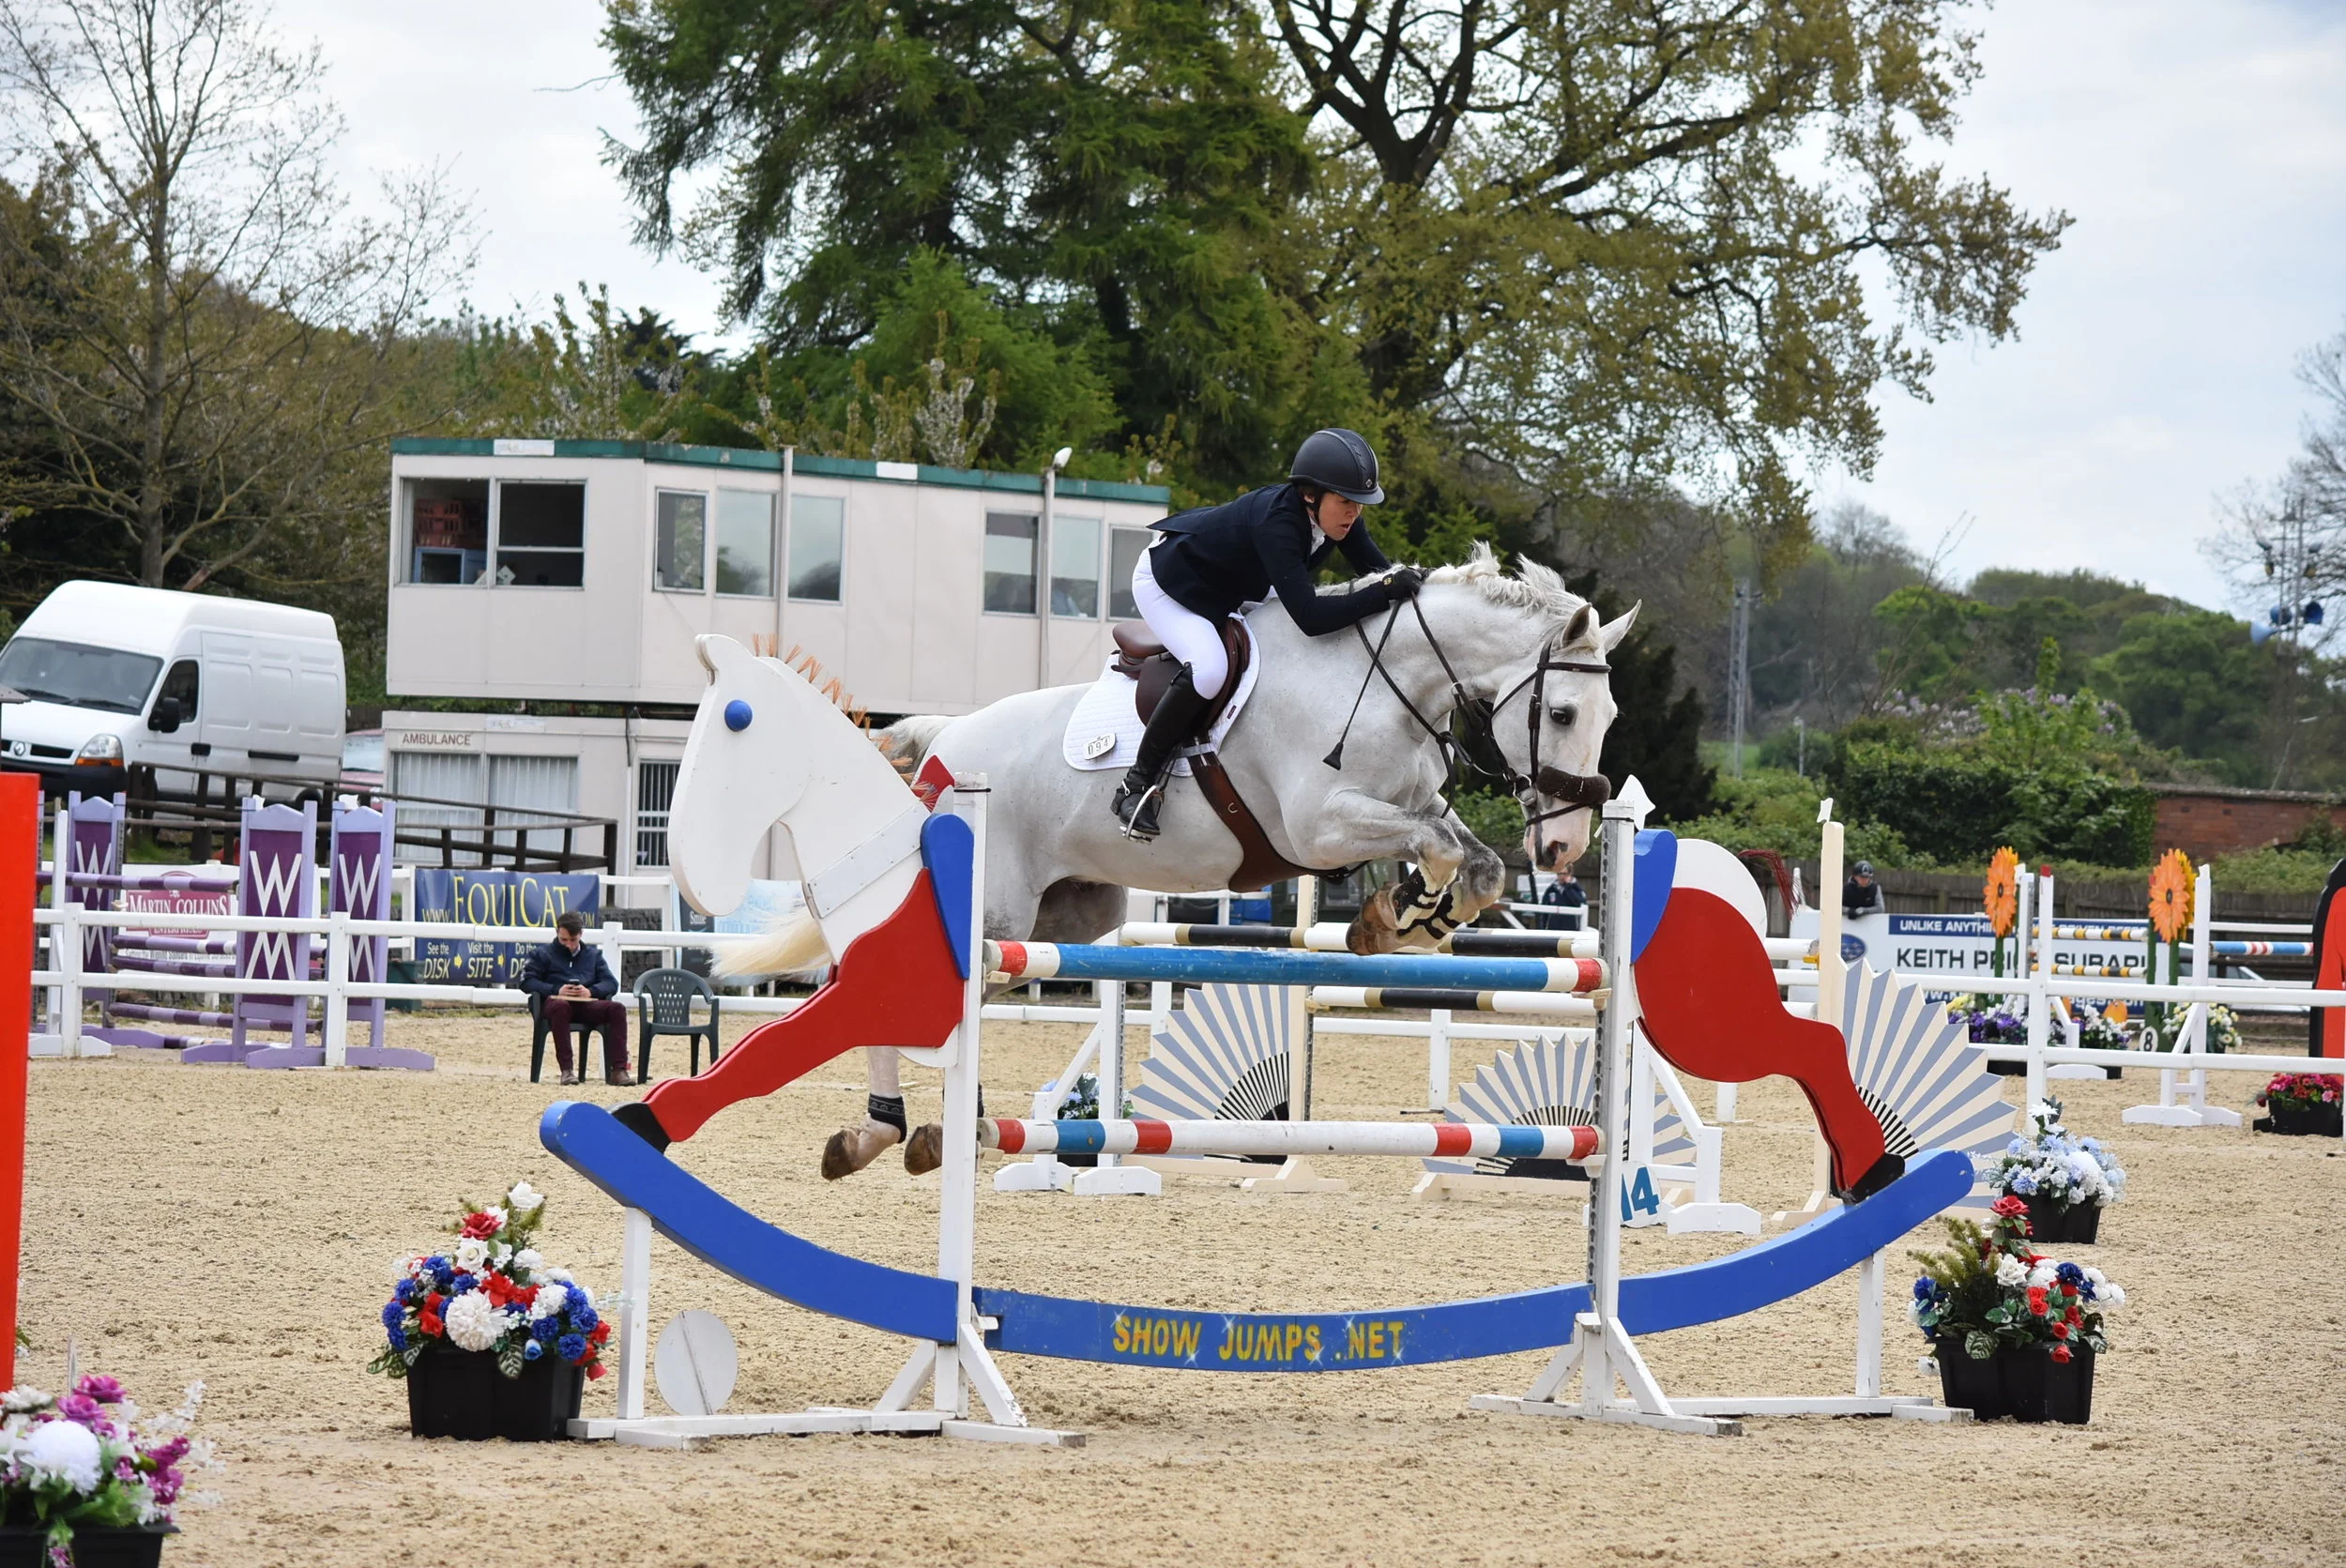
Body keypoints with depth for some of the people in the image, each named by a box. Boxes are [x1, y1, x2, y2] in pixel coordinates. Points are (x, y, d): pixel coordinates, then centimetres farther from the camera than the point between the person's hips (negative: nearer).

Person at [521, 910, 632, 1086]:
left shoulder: (593, 955, 25)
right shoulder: (544, 954, 18)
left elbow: (611, 983, 14)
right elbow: (526, 982, 4)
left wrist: (591, 991, -9)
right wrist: (556, 990, -11)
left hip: (587, 1005, 3)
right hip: (555, 1002, -3)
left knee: (617, 1009, -26)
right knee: (560, 1006, -41)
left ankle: (618, 1070, -32)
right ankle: (567, 1070, -41)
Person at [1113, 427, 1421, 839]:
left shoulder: (1336, 516, -18)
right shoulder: (1276, 522, -41)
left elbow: (1377, 569, -10)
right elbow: (1310, 616, -47)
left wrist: (1408, 578, -32)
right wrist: (1386, 591, -50)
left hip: (1232, 588, 9)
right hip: (1167, 584, -9)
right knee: (1209, 669, -33)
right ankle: (1139, 782, -18)